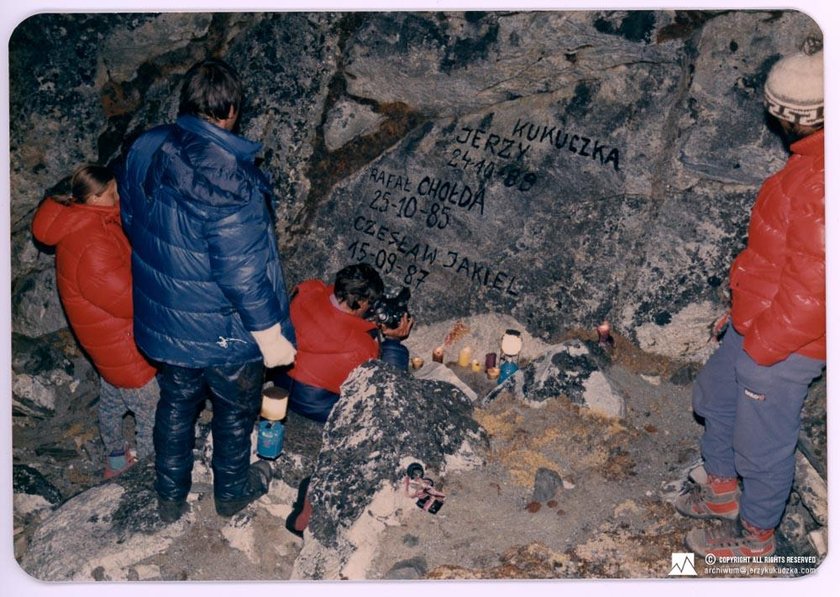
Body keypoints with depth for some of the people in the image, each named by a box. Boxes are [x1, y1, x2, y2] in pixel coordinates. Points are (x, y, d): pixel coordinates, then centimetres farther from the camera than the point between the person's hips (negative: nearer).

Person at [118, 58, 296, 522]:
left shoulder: (145, 149, -8)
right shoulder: (226, 174, -31)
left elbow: (131, 221, 8)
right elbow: (241, 270, -29)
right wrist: (270, 335, -18)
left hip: (165, 321, 6)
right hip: (225, 330, -6)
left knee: (176, 403, 27)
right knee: (235, 411, 21)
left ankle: (170, 497, 44)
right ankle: (231, 492, 44)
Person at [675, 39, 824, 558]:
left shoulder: (822, 183, -32)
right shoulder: (813, 160, 1)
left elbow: (810, 288, -30)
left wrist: (762, 347, -18)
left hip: (783, 342, -10)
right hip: (757, 321, 10)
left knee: (762, 439, 9)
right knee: (716, 396, 27)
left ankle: (756, 534, 32)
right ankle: (722, 487, 48)